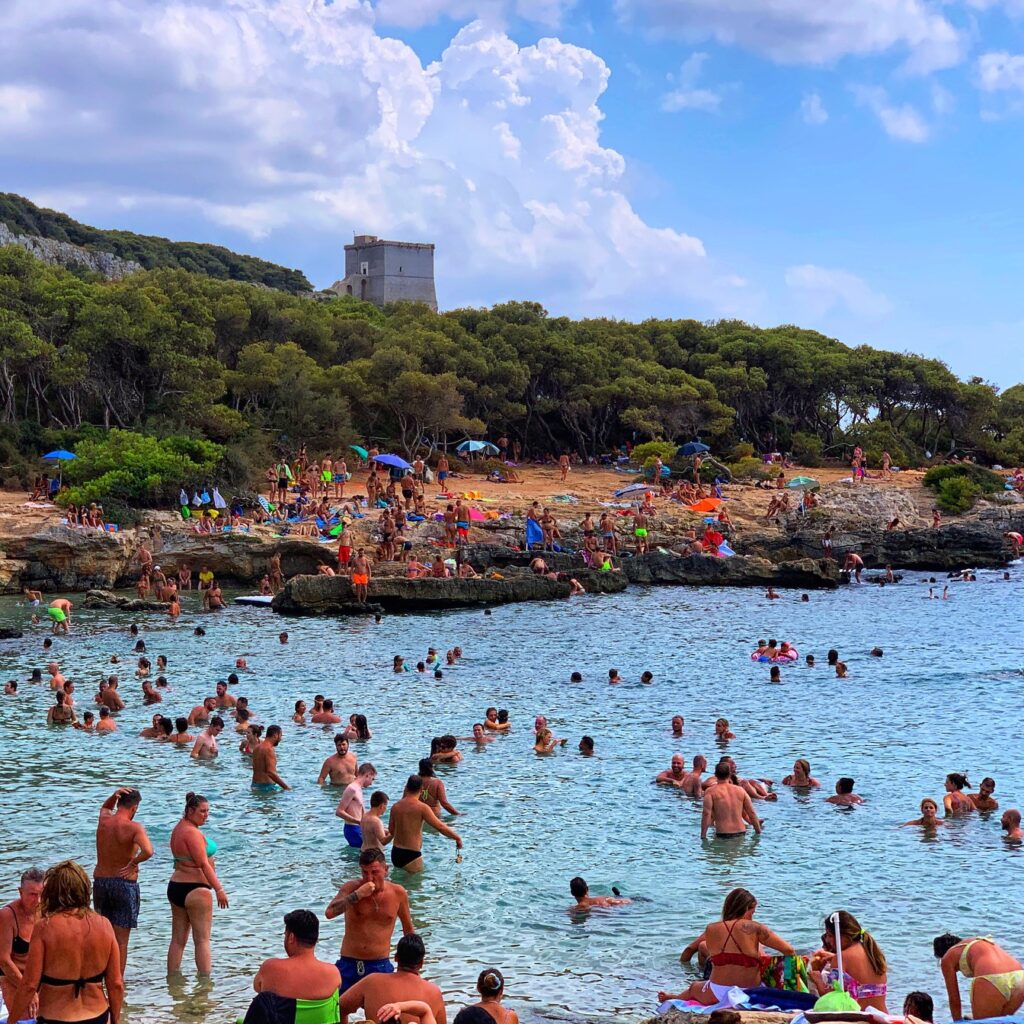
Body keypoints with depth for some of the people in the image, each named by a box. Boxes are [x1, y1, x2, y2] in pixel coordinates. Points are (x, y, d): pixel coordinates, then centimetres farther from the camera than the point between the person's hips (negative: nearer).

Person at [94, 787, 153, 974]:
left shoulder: (104, 821, 0)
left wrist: (114, 795, 5)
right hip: (124, 884, -5)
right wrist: (133, 863, -15)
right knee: (121, 940, 1)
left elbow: (105, 807, 25)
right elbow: (148, 851, -33)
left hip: (100, 881, 5)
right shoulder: (134, 827, -15)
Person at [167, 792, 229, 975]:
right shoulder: (192, 833, -17)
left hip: (175, 886, 9)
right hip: (194, 890, -9)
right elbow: (204, 864, -20)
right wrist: (219, 889, -18)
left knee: (178, 939, 11)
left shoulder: (179, 828, 12)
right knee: (202, 940, -2)